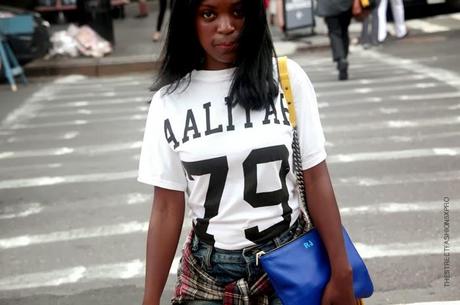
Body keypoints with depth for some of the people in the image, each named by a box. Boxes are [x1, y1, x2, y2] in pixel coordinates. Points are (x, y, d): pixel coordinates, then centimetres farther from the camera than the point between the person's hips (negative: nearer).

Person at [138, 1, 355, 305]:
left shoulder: (286, 78, -8)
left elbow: (316, 179, -6)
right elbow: (167, 208, -3)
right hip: (208, 274, 1)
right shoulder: (169, 100, -6)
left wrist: (341, 273, -5)